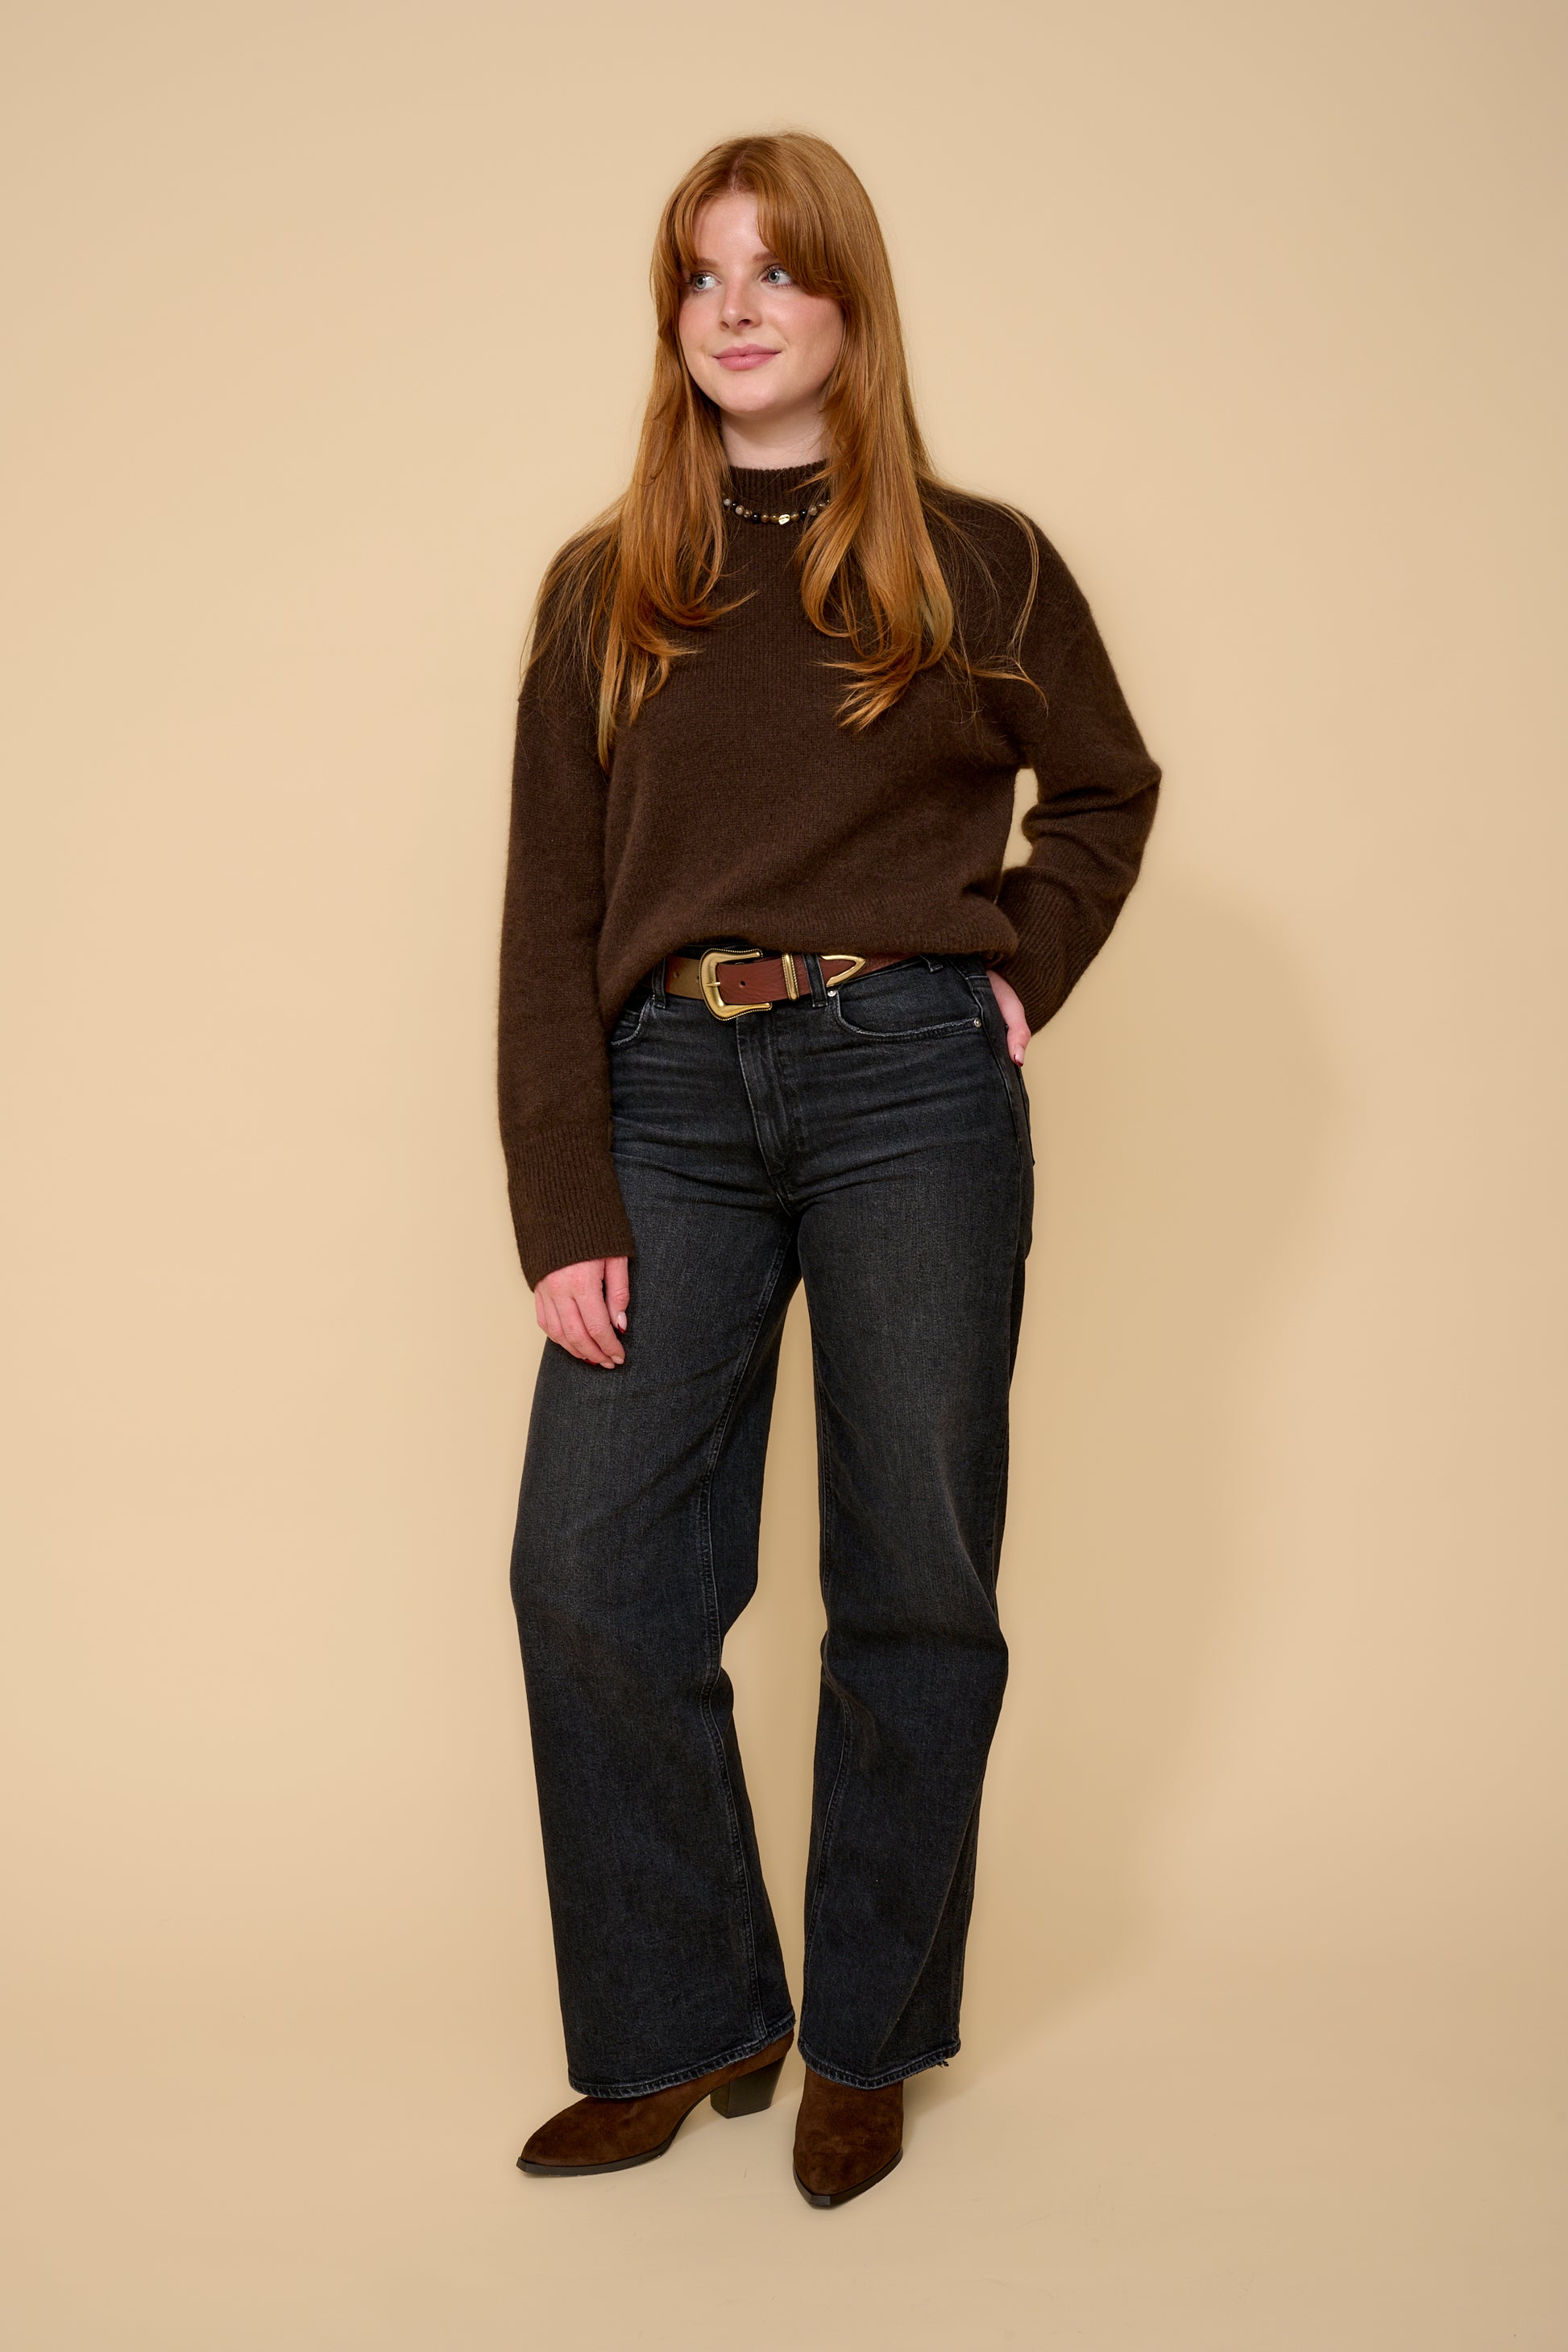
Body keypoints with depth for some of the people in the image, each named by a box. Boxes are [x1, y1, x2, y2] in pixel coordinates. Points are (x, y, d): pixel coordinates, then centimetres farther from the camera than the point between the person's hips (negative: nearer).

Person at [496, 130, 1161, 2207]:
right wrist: (564, 1207, -3)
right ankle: (685, 2026, 15)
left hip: (912, 1090, -1)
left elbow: (1106, 791, 22)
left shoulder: (978, 565, 8)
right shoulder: (602, 590, 10)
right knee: (588, 1567, -4)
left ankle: (867, 2041, 22)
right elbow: (549, 913, 5)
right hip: (674, 1099, 2)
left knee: (912, 1581, 4)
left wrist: (1021, 964, 4)